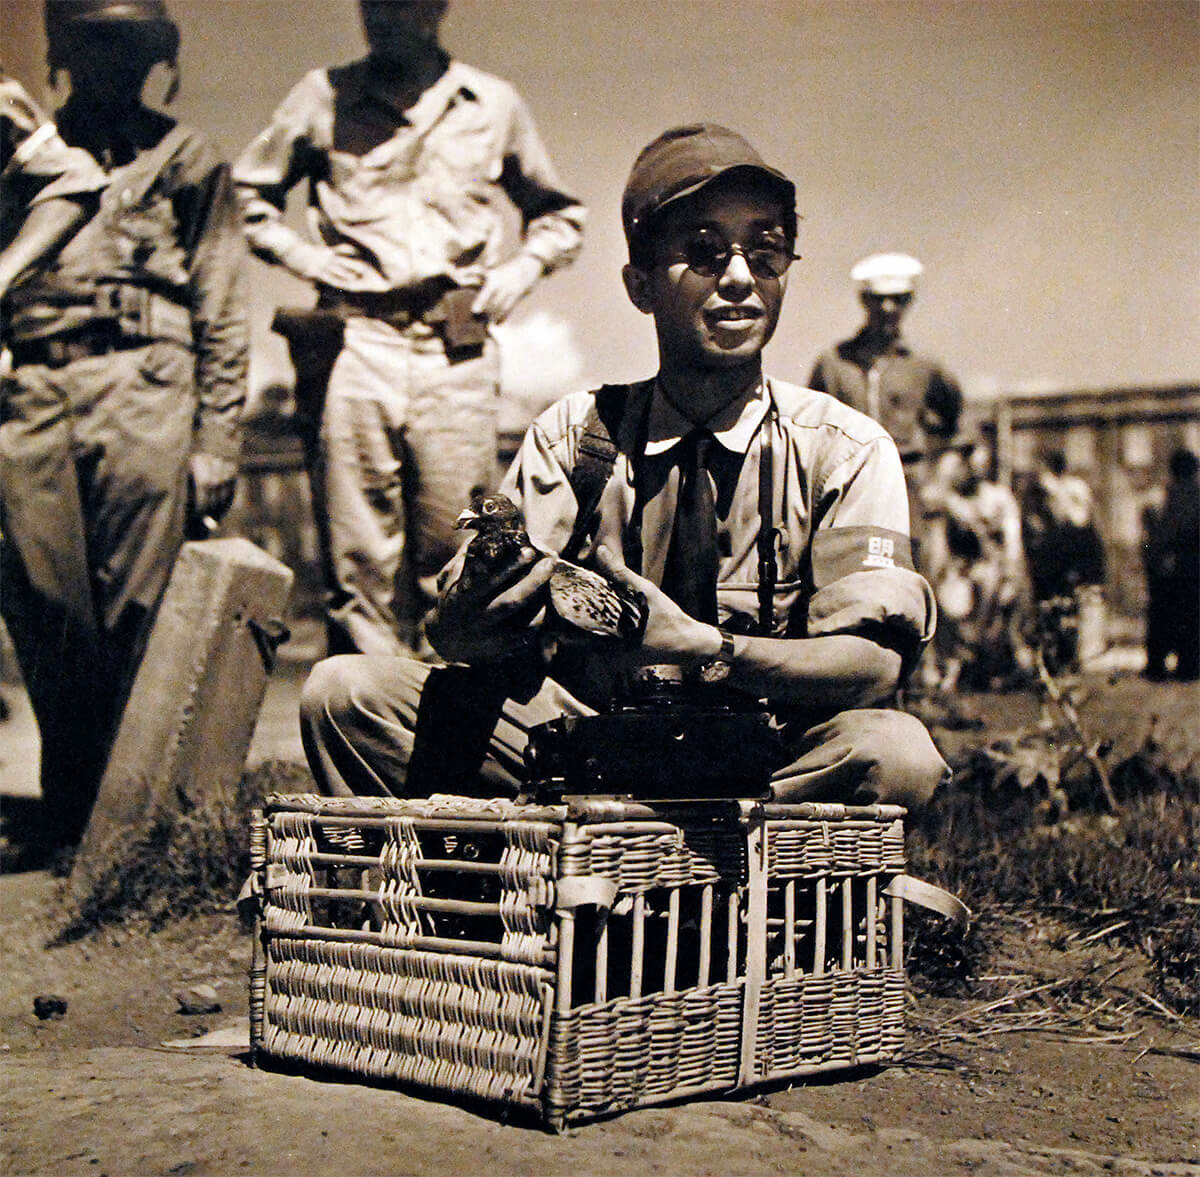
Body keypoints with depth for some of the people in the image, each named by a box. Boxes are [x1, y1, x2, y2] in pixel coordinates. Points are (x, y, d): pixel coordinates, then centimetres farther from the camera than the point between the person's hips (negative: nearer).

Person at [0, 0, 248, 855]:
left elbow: (221, 319, 9)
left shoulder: (186, 160, 14)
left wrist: (215, 446, 2)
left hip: (144, 404, -2)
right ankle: (69, 839, 11)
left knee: (131, 625, -5)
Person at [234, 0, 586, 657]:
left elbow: (558, 214, 26)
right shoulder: (325, 98, 12)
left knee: (453, 545, -3)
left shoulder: (494, 105, 14)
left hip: (456, 353, 0)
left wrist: (524, 265, 7)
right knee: (357, 553, -2)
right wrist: (297, 253, 6)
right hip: (355, 349, 0)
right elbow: (248, 191, 23)